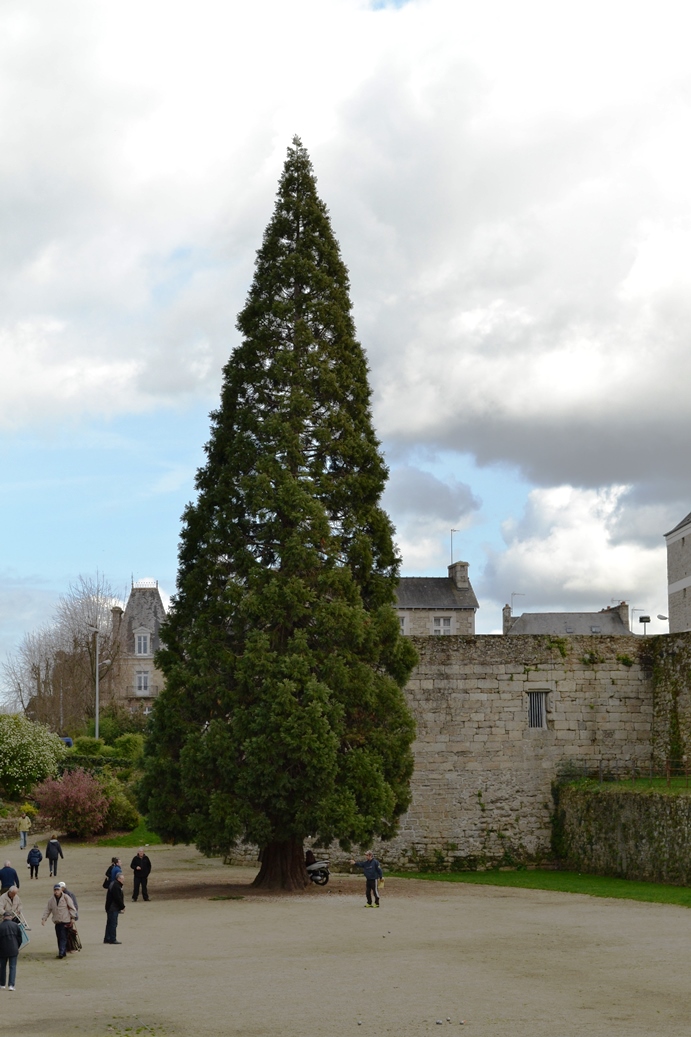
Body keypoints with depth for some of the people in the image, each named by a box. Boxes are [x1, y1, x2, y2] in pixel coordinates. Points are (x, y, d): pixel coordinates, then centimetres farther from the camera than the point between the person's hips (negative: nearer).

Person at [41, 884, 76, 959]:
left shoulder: (66, 898, -4)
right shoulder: (51, 900, 7)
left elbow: (72, 908, -2)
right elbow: (47, 910, 9)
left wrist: (73, 918, -6)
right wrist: (44, 918, -1)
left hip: (65, 921, -5)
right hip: (57, 922, 5)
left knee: (63, 937, -10)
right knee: (59, 937, 6)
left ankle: (61, 952, -14)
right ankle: (63, 952, 15)